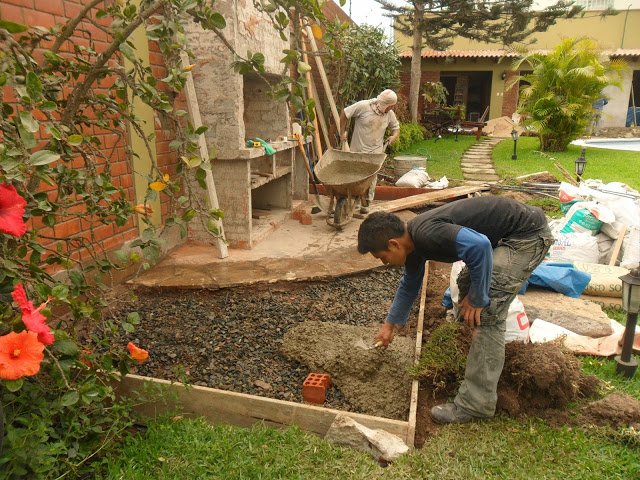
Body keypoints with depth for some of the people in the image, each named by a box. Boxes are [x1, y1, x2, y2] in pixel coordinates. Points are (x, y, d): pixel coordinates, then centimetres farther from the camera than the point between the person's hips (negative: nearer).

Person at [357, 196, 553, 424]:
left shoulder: (426, 234, -26)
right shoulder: (413, 242, 6)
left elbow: (479, 245, -37)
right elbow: (409, 285, 22)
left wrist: (477, 298, -23)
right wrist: (390, 324, 32)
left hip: (528, 234, -10)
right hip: (505, 234, 10)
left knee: (487, 312, -15)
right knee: (467, 282, 22)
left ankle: (476, 403, -8)